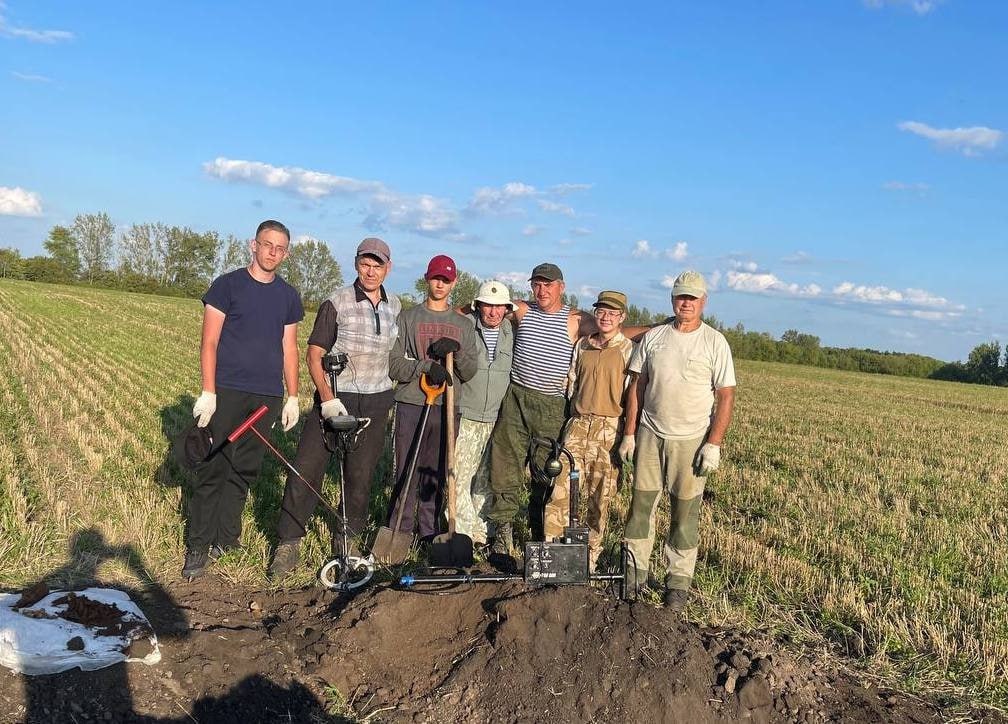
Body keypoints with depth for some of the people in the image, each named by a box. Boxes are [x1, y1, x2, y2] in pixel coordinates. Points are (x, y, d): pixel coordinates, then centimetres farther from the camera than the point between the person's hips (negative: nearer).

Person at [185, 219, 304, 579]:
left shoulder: (289, 296, 12)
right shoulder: (227, 285, 0)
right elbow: (209, 341, -4)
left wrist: (293, 397, 10)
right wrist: (208, 392, -11)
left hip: (267, 396, 4)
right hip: (226, 391, -3)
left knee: (244, 470, 8)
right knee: (213, 469, -3)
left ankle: (226, 539, 19)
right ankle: (198, 546, 5)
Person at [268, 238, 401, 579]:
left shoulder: (395, 307, 8)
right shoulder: (337, 302, -6)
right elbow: (314, 355, -7)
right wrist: (327, 398, -17)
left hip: (375, 403, 4)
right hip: (335, 398, -3)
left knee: (360, 476, 9)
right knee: (306, 468, -6)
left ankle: (349, 542, 24)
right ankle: (288, 544, 6)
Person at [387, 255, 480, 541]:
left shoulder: (463, 326, 14)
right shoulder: (408, 318, 7)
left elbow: (469, 373, 8)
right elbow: (392, 364, -3)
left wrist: (457, 351, -11)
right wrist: (426, 366, -17)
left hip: (447, 408, 3)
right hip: (411, 405, -2)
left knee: (436, 475, 8)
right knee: (407, 473, -3)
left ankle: (429, 532, 18)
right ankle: (400, 532, 6)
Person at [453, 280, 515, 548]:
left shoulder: (511, 332, 7)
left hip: (497, 418, 3)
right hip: (465, 417, -3)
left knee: (487, 478, 9)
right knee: (461, 476, -5)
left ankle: (481, 530, 20)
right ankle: (462, 532, 5)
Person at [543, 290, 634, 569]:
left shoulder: (628, 350, -2)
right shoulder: (582, 345, 12)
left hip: (609, 430, -3)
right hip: (578, 425, 3)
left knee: (600, 498, 5)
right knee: (561, 488, -6)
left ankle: (590, 556, 18)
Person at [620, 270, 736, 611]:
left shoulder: (715, 342, -2)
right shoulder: (653, 337, 6)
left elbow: (726, 396, -4)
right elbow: (637, 386, 9)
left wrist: (713, 444, -12)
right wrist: (629, 433, 4)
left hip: (691, 441, -3)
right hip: (650, 436, 3)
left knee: (685, 512, 3)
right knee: (641, 503, 7)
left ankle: (678, 581, 15)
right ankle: (635, 571, 20)